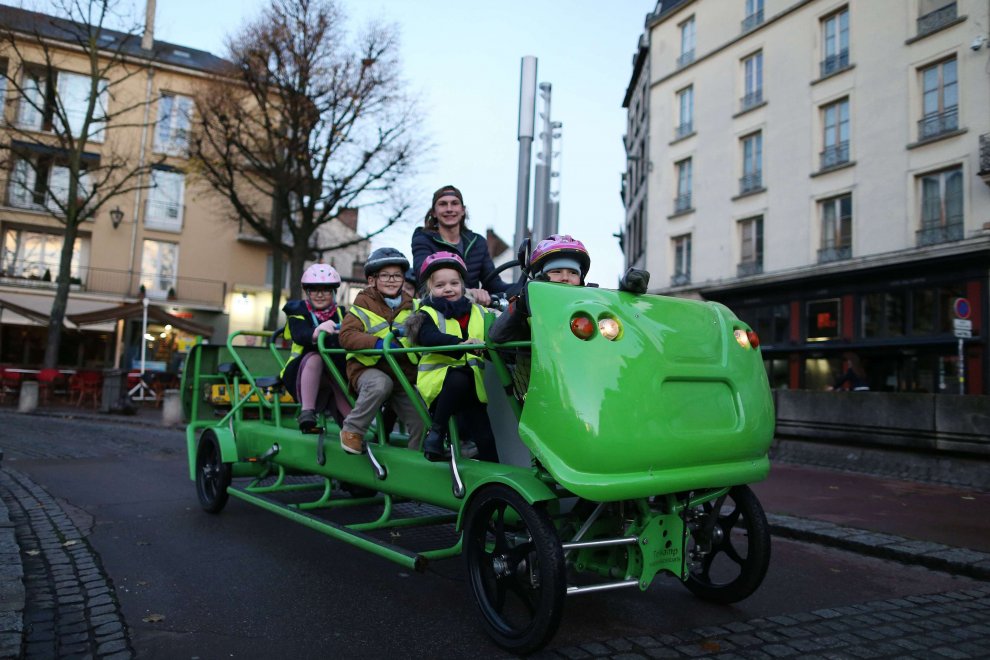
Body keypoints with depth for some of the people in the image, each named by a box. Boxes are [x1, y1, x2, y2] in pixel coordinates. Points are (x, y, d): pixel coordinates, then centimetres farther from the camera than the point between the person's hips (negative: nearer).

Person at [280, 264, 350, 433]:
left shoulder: (341, 314, 9)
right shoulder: (298, 312, -3)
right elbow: (299, 336, -26)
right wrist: (317, 331, -50)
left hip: (335, 376, 4)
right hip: (302, 374, -3)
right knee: (314, 357, -34)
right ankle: (307, 412, -38)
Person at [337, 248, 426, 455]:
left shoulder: (411, 306, 12)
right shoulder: (364, 303, -2)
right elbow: (346, 335, -14)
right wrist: (377, 343, -28)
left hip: (403, 372, 4)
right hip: (368, 369, -4)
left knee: (422, 420, -11)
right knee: (381, 383, -37)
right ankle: (352, 430, -16)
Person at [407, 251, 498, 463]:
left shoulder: (477, 312, 17)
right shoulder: (428, 313, 1)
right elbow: (430, 338, -20)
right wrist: (460, 344, -36)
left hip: (472, 384, 4)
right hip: (437, 378, -4)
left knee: (485, 438, -6)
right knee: (458, 379, -37)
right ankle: (436, 433, -19)